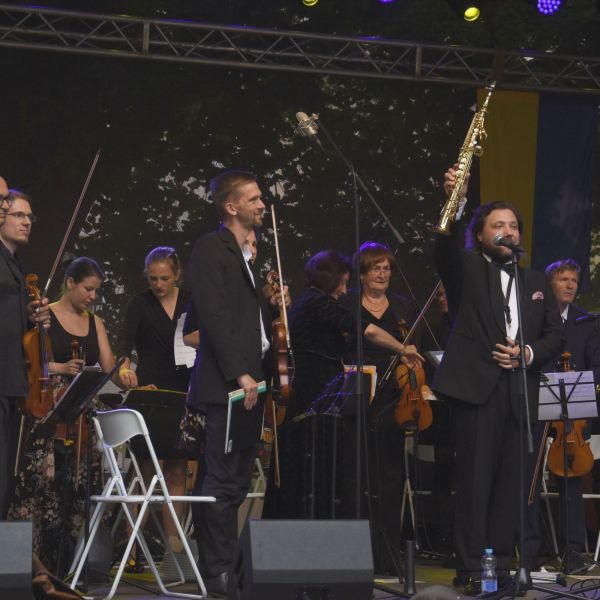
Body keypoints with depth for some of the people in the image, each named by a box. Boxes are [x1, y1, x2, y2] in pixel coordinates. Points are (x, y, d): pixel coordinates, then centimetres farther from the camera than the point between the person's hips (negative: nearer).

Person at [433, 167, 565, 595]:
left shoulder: (536, 282, 20)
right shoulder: (466, 270, 7)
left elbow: (556, 334, 16)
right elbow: (445, 250, -16)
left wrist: (529, 352, -5)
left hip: (519, 392, 4)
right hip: (477, 386, -4)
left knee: (510, 481, 2)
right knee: (475, 479, -6)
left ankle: (502, 564, 8)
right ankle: (472, 568, -3)